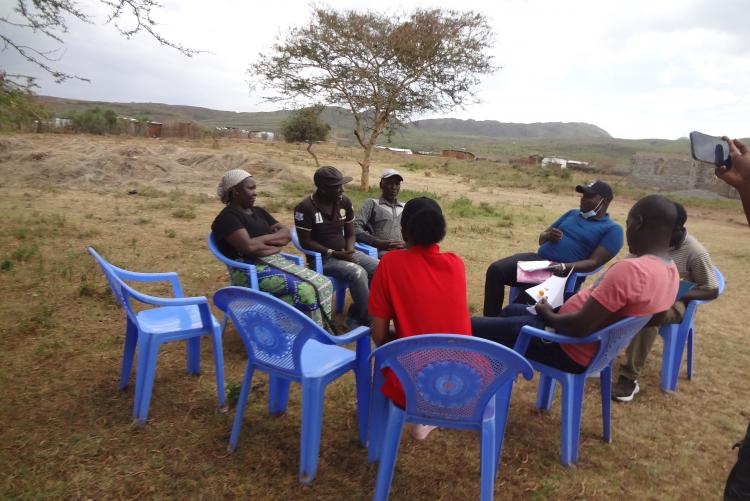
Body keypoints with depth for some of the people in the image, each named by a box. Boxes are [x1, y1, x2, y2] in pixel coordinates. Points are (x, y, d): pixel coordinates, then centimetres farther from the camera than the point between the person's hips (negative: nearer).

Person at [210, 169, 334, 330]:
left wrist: (262, 239, -6)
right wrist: (274, 245, -5)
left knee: (323, 283, -10)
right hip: (250, 270, -8)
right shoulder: (228, 217, -6)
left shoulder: (259, 212, 20)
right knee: (304, 289, -27)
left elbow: (287, 234, 12)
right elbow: (249, 247, -21)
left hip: (276, 262, 8)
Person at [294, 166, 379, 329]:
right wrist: (333, 253, -20)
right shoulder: (305, 208, -15)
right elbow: (305, 242, -14)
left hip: (345, 253, 7)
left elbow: (350, 233, 10)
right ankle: (370, 320, -13)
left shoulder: (344, 202, 3)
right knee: (357, 272, -31)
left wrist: (349, 250, -12)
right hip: (322, 257, -6)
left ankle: (356, 316, -4)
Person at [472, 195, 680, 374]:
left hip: (571, 350, -10)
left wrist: (549, 316, -9)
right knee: (512, 310, 29)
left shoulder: (629, 269, -31)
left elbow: (581, 327, -29)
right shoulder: (671, 271, 1)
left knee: (473, 327, -5)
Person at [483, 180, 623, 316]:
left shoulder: (612, 229, 4)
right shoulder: (572, 213, 23)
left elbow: (594, 262, -8)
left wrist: (564, 267, -23)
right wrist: (549, 236, -1)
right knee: (495, 269, -17)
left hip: (562, 274, -6)